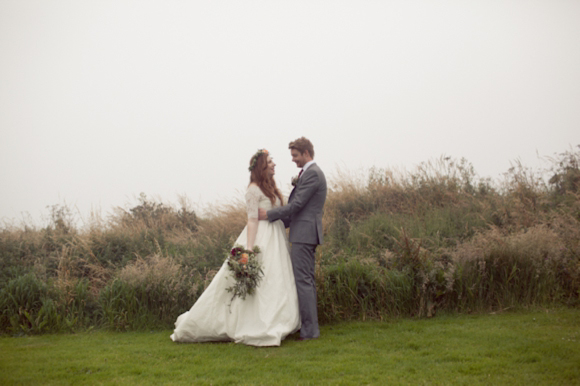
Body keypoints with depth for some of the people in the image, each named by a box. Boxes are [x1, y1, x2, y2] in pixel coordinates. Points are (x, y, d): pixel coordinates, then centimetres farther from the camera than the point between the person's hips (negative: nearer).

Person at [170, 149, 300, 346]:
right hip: (261, 239, -9)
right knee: (257, 284, -9)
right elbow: (252, 220, -15)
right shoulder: (254, 189, -9)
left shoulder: (270, 188, 17)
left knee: (275, 284, 9)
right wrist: (249, 250, -20)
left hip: (276, 241, 9)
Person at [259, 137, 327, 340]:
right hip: (306, 234, 11)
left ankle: (309, 330, -7)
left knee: (302, 280, -9)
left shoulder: (312, 174, -14)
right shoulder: (312, 172, 19)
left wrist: (269, 214, -9)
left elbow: (296, 205, -17)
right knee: (307, 280, 13)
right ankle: (310, 326, 18)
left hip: (304, 234, -11)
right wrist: (279, 222, 20)